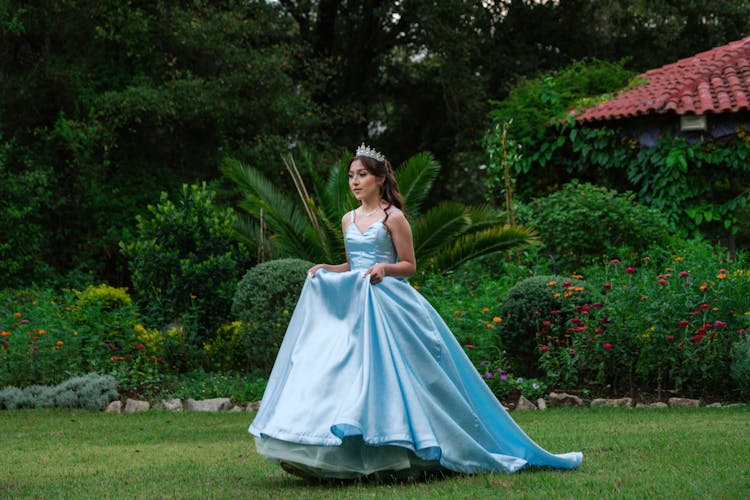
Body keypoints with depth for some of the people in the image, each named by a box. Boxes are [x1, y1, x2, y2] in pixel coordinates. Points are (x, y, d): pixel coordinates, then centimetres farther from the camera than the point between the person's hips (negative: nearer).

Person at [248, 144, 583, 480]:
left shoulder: (393, 218, -2)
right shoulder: (348, 220, 16)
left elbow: (409, 266, -2)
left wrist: (385, 268, -20)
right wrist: (325, 270, 7)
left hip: (387, 304, -6)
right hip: (352, 305, 6)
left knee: (383, 374, -15)